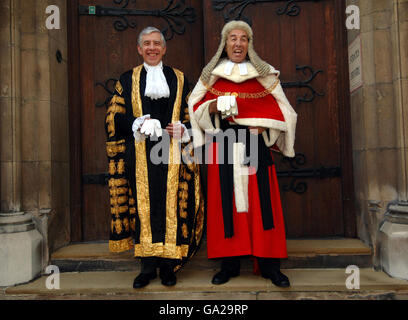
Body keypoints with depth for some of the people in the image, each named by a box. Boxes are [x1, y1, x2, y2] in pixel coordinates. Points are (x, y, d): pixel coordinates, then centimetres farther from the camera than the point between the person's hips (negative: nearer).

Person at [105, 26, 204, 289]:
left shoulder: (179, 79, 14)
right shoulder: (128, 80, 13)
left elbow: (192, 115, 13)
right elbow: (115, 118, 7)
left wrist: (183, 129, -8)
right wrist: (137, 125, -11)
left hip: (171, 154, 0)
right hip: (140, 156, 0)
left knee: (172, 205, -2)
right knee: (144, 206, -1)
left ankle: (167, 264, 9)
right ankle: (148, 265, 9)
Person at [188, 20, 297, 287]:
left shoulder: (265, 74, 10)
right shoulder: (211, 75, 12)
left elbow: (280, 109, 10)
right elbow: (196, 108, 11)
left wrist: (262, 126, -8)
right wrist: (214, 107, -9)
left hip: (256, 145, 0)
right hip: (223, 147, 0)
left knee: (262, 200, -3)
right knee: (226, 201, -1)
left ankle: (269, 264, 6)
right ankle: (229, 263, 9)